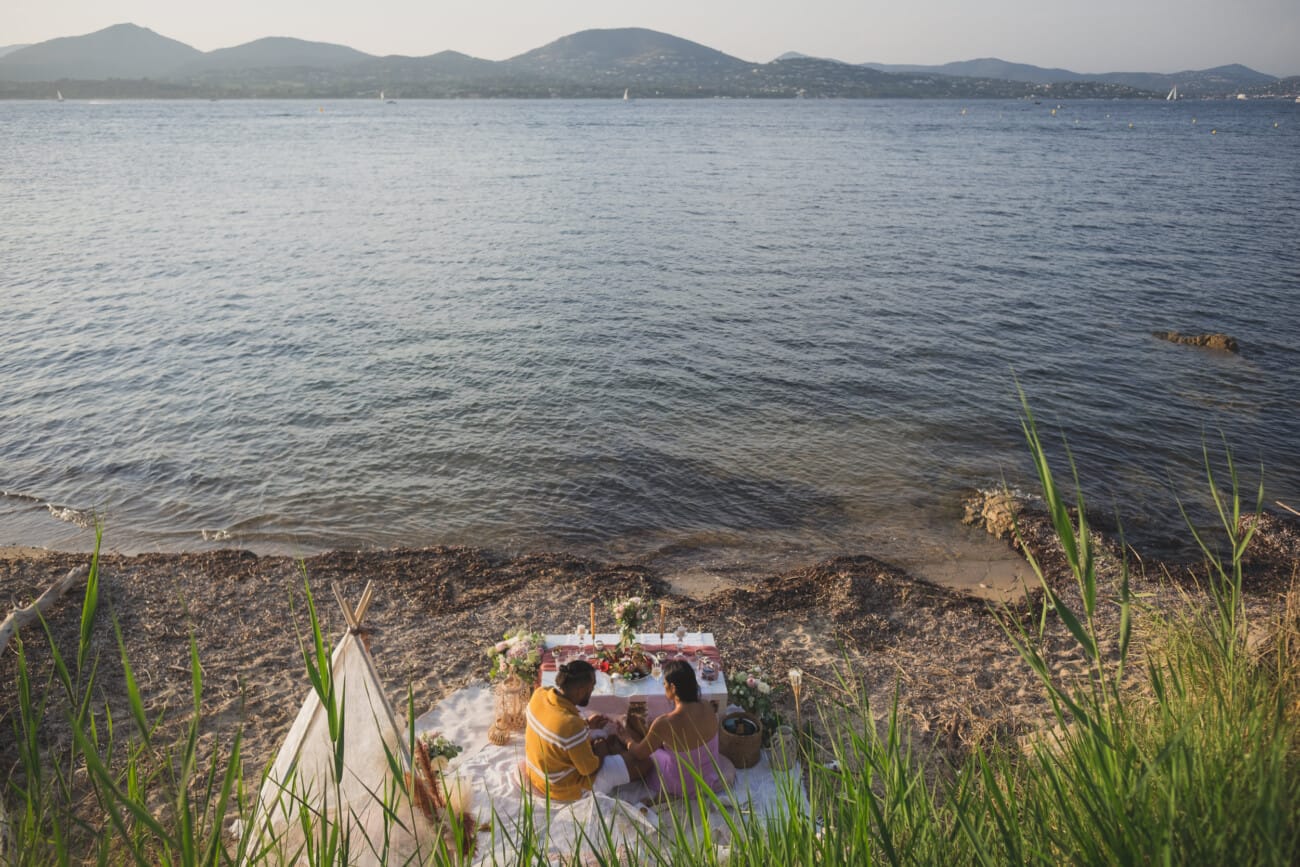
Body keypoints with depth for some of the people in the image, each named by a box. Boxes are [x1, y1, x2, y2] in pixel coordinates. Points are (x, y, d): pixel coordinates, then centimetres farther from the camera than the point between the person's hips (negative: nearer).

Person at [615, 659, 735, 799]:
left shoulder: (664, 724, -32)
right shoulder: (708, 708, -18)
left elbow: (639, 754, -12)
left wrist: (628, 738, 11)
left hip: (683, 787, -4)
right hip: (711, 778, 4)